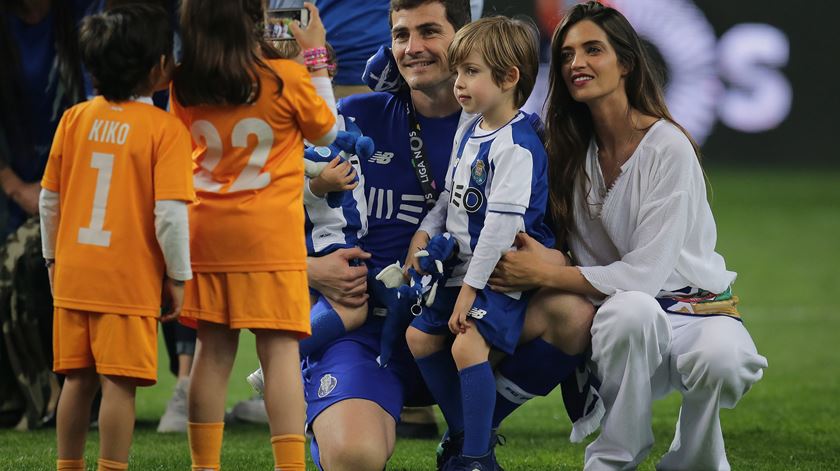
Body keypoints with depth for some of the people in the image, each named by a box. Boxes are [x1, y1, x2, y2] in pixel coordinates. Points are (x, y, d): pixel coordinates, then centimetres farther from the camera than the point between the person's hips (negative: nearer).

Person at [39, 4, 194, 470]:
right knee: (119, 383, -3)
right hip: (130, 280, -5)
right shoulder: (165, 128, -10)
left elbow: (49, 199, 8)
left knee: (78, 379, 13)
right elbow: (170, 213, -14)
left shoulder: (74, 118, 3)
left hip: (73, 274, 5)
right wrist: (178, 277, -3)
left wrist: (53, 258, 21)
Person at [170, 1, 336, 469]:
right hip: (270, 236, -4)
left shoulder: (186, 87, -1)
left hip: (207, 232, 4)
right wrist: (316, 57, 13)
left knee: (213, 351, 8)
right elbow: (327, 132, 7)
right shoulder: (287, 78, -10)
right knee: (281, 350, -4)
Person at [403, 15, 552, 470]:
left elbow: (502, 224, -24)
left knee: (468, 345, -24)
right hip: (463, 264, 10)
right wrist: (425, 234, 9)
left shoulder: (516, 147, -21)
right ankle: (464, 433, 23)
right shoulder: (468, 132, 10)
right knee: (420, 336, 11)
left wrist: (472, 288, -23)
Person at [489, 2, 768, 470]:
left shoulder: (668, 149, -14)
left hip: (696, 306, -3)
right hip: (625, 324, 3)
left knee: (719, 360, -40)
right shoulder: (574, 153, 5)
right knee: (629, 309, -36)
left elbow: (645, 273, -19)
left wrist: (543, 274, -16)